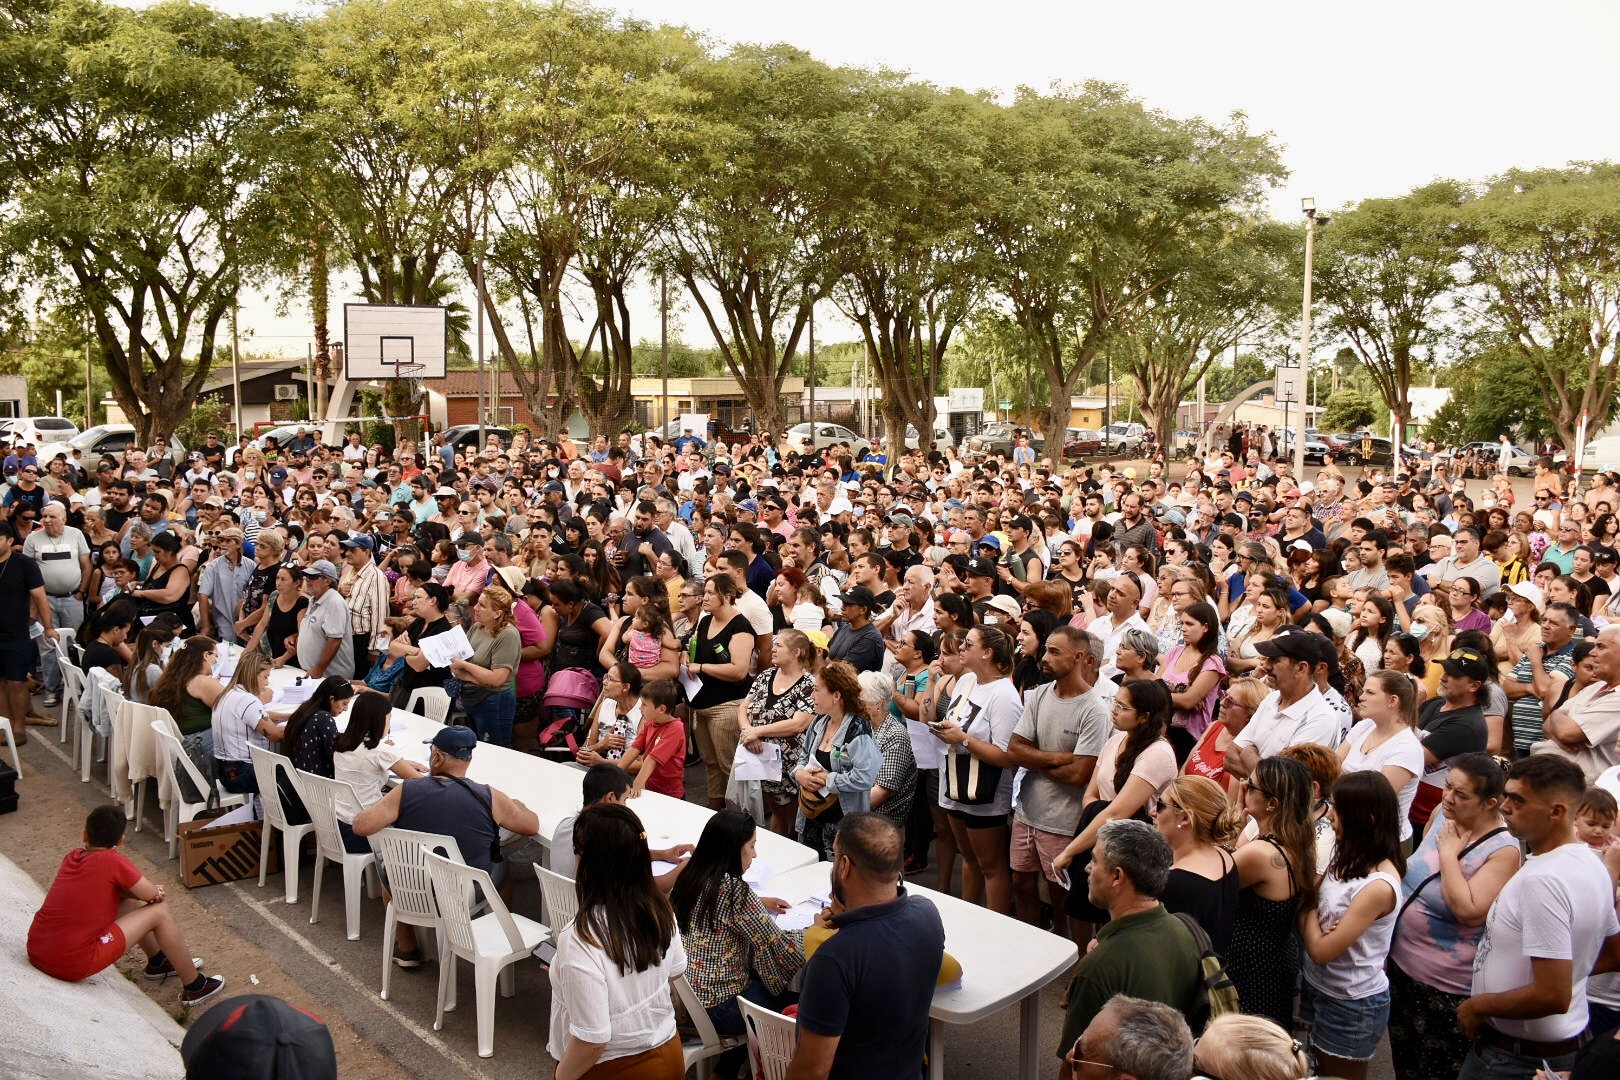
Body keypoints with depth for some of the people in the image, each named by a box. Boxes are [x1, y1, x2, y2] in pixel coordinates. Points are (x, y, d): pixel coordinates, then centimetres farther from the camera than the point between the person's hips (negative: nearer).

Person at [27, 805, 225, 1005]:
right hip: (71, 965, -8)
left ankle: (157, 962, 43)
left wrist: (145, 891, 0)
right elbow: (152, 895, -8)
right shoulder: (111, 860, -15)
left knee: (129, 902, 24)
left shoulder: (72, 857, 6)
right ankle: (195, 987, 10)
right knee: (161, 912, 0)